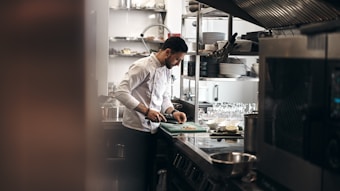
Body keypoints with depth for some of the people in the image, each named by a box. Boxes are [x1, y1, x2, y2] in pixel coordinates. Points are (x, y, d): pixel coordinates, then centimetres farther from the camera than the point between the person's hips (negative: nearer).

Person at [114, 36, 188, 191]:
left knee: (148, 172, 14)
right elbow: (120, 92, -22)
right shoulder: (142, 66, -16)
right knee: (136, 174, -1)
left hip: (152, 129, 8)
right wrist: (146, 111, -25)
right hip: (137, 128, -8)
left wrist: (173, 112, 1)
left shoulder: (166, 70, 11)